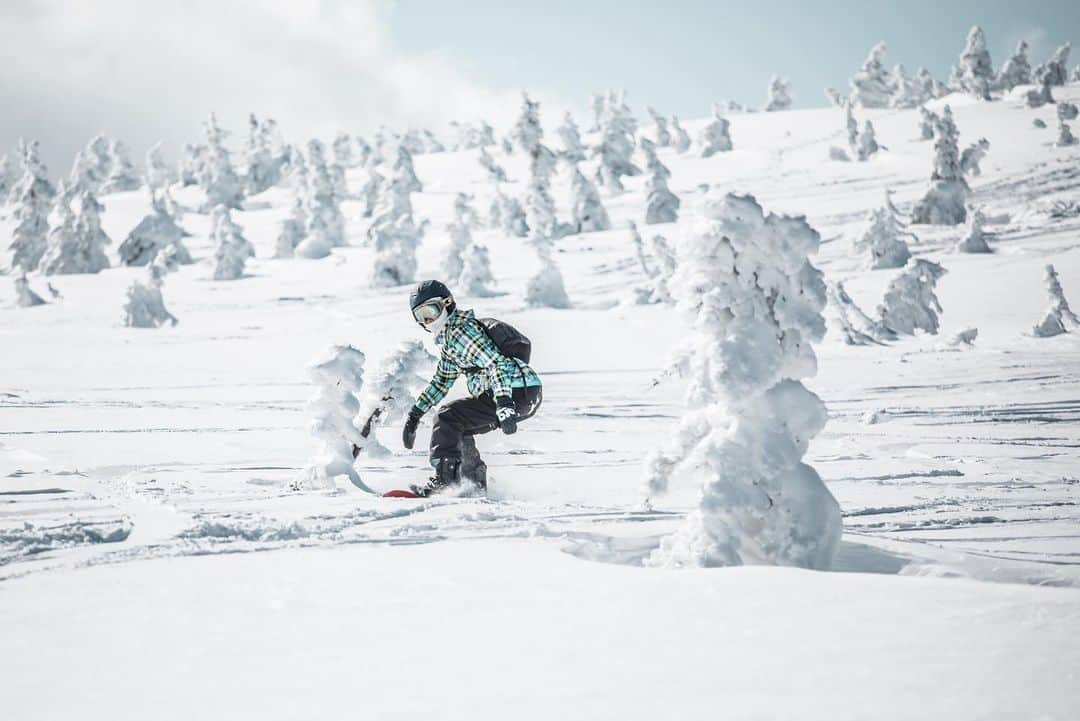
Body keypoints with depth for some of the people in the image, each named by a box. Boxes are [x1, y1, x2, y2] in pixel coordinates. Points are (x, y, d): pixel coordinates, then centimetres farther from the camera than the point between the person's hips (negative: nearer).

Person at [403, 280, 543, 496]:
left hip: (515, 393, -10)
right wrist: (415, 415, 25)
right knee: (457, 428, 20)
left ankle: (445, 479, -15)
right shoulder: (448, 340, 21)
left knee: (448, 417, -13)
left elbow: (497, 364, -23)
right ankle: (475, 483, 25)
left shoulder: (462, 330, -11)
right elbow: (441, 382, 30)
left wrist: (503, 406, -34)